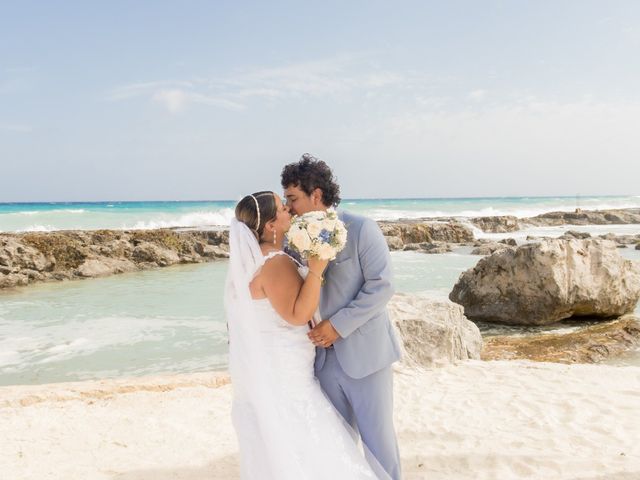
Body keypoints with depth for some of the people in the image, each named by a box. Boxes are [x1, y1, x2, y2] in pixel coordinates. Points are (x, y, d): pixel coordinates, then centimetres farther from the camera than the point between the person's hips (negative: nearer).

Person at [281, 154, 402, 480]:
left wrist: (339, 325, -20)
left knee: (377, 436, 7)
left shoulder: (361, 229, -11)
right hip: (324, 355, 5)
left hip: (364, 352, -4)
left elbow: (381, 286, -16)